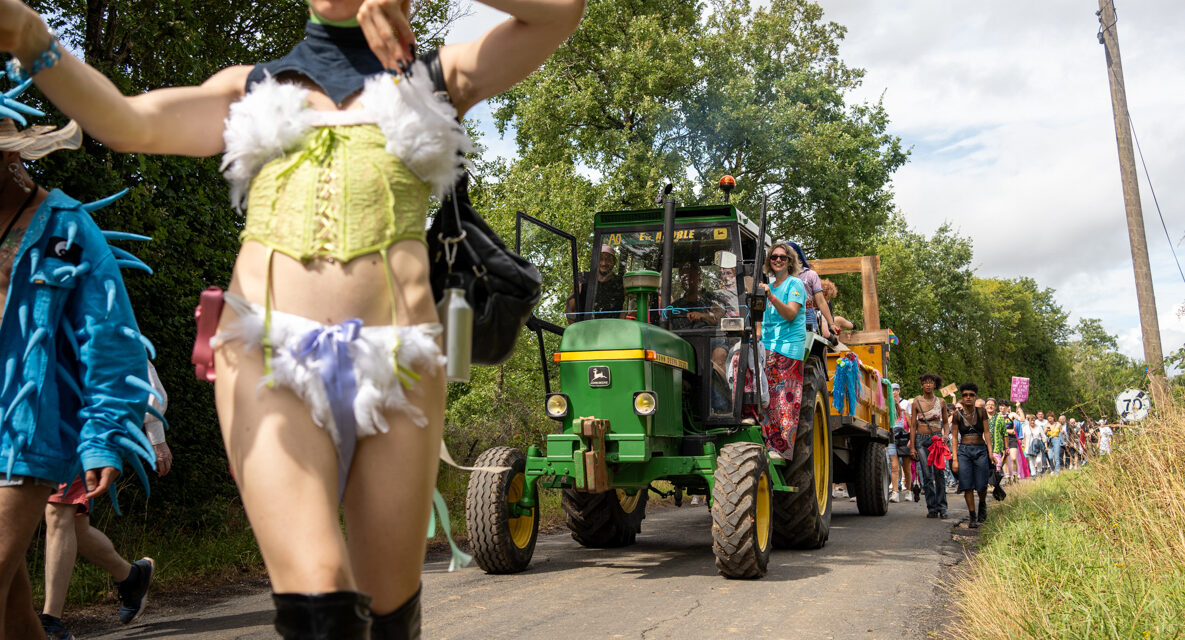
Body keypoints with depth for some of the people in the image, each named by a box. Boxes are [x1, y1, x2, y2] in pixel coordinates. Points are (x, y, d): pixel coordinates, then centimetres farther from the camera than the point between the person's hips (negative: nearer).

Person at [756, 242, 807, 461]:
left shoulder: (795, 284, 0)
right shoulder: (769, 286, 19)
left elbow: (790, 314, -16)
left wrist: (770, 296, -26)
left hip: (788, 348, -6)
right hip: (767, 346, 6)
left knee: (784, 398, -9)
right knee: (766, 397, -3)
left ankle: (784, 448, -7)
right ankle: (769, 443, 1)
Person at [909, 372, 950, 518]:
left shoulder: (941, 402, 5)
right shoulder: (917, 402, 2)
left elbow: (945, 422, 16)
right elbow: (913, 425, 3)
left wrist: (945, 435, -4)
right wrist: (912, 446, -1)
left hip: (937, 439, 1)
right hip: (921, 439, 0)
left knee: (939, 474, -5)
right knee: (927, 475, -3)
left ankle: (942, 507, 3)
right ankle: (932, 508, 3)